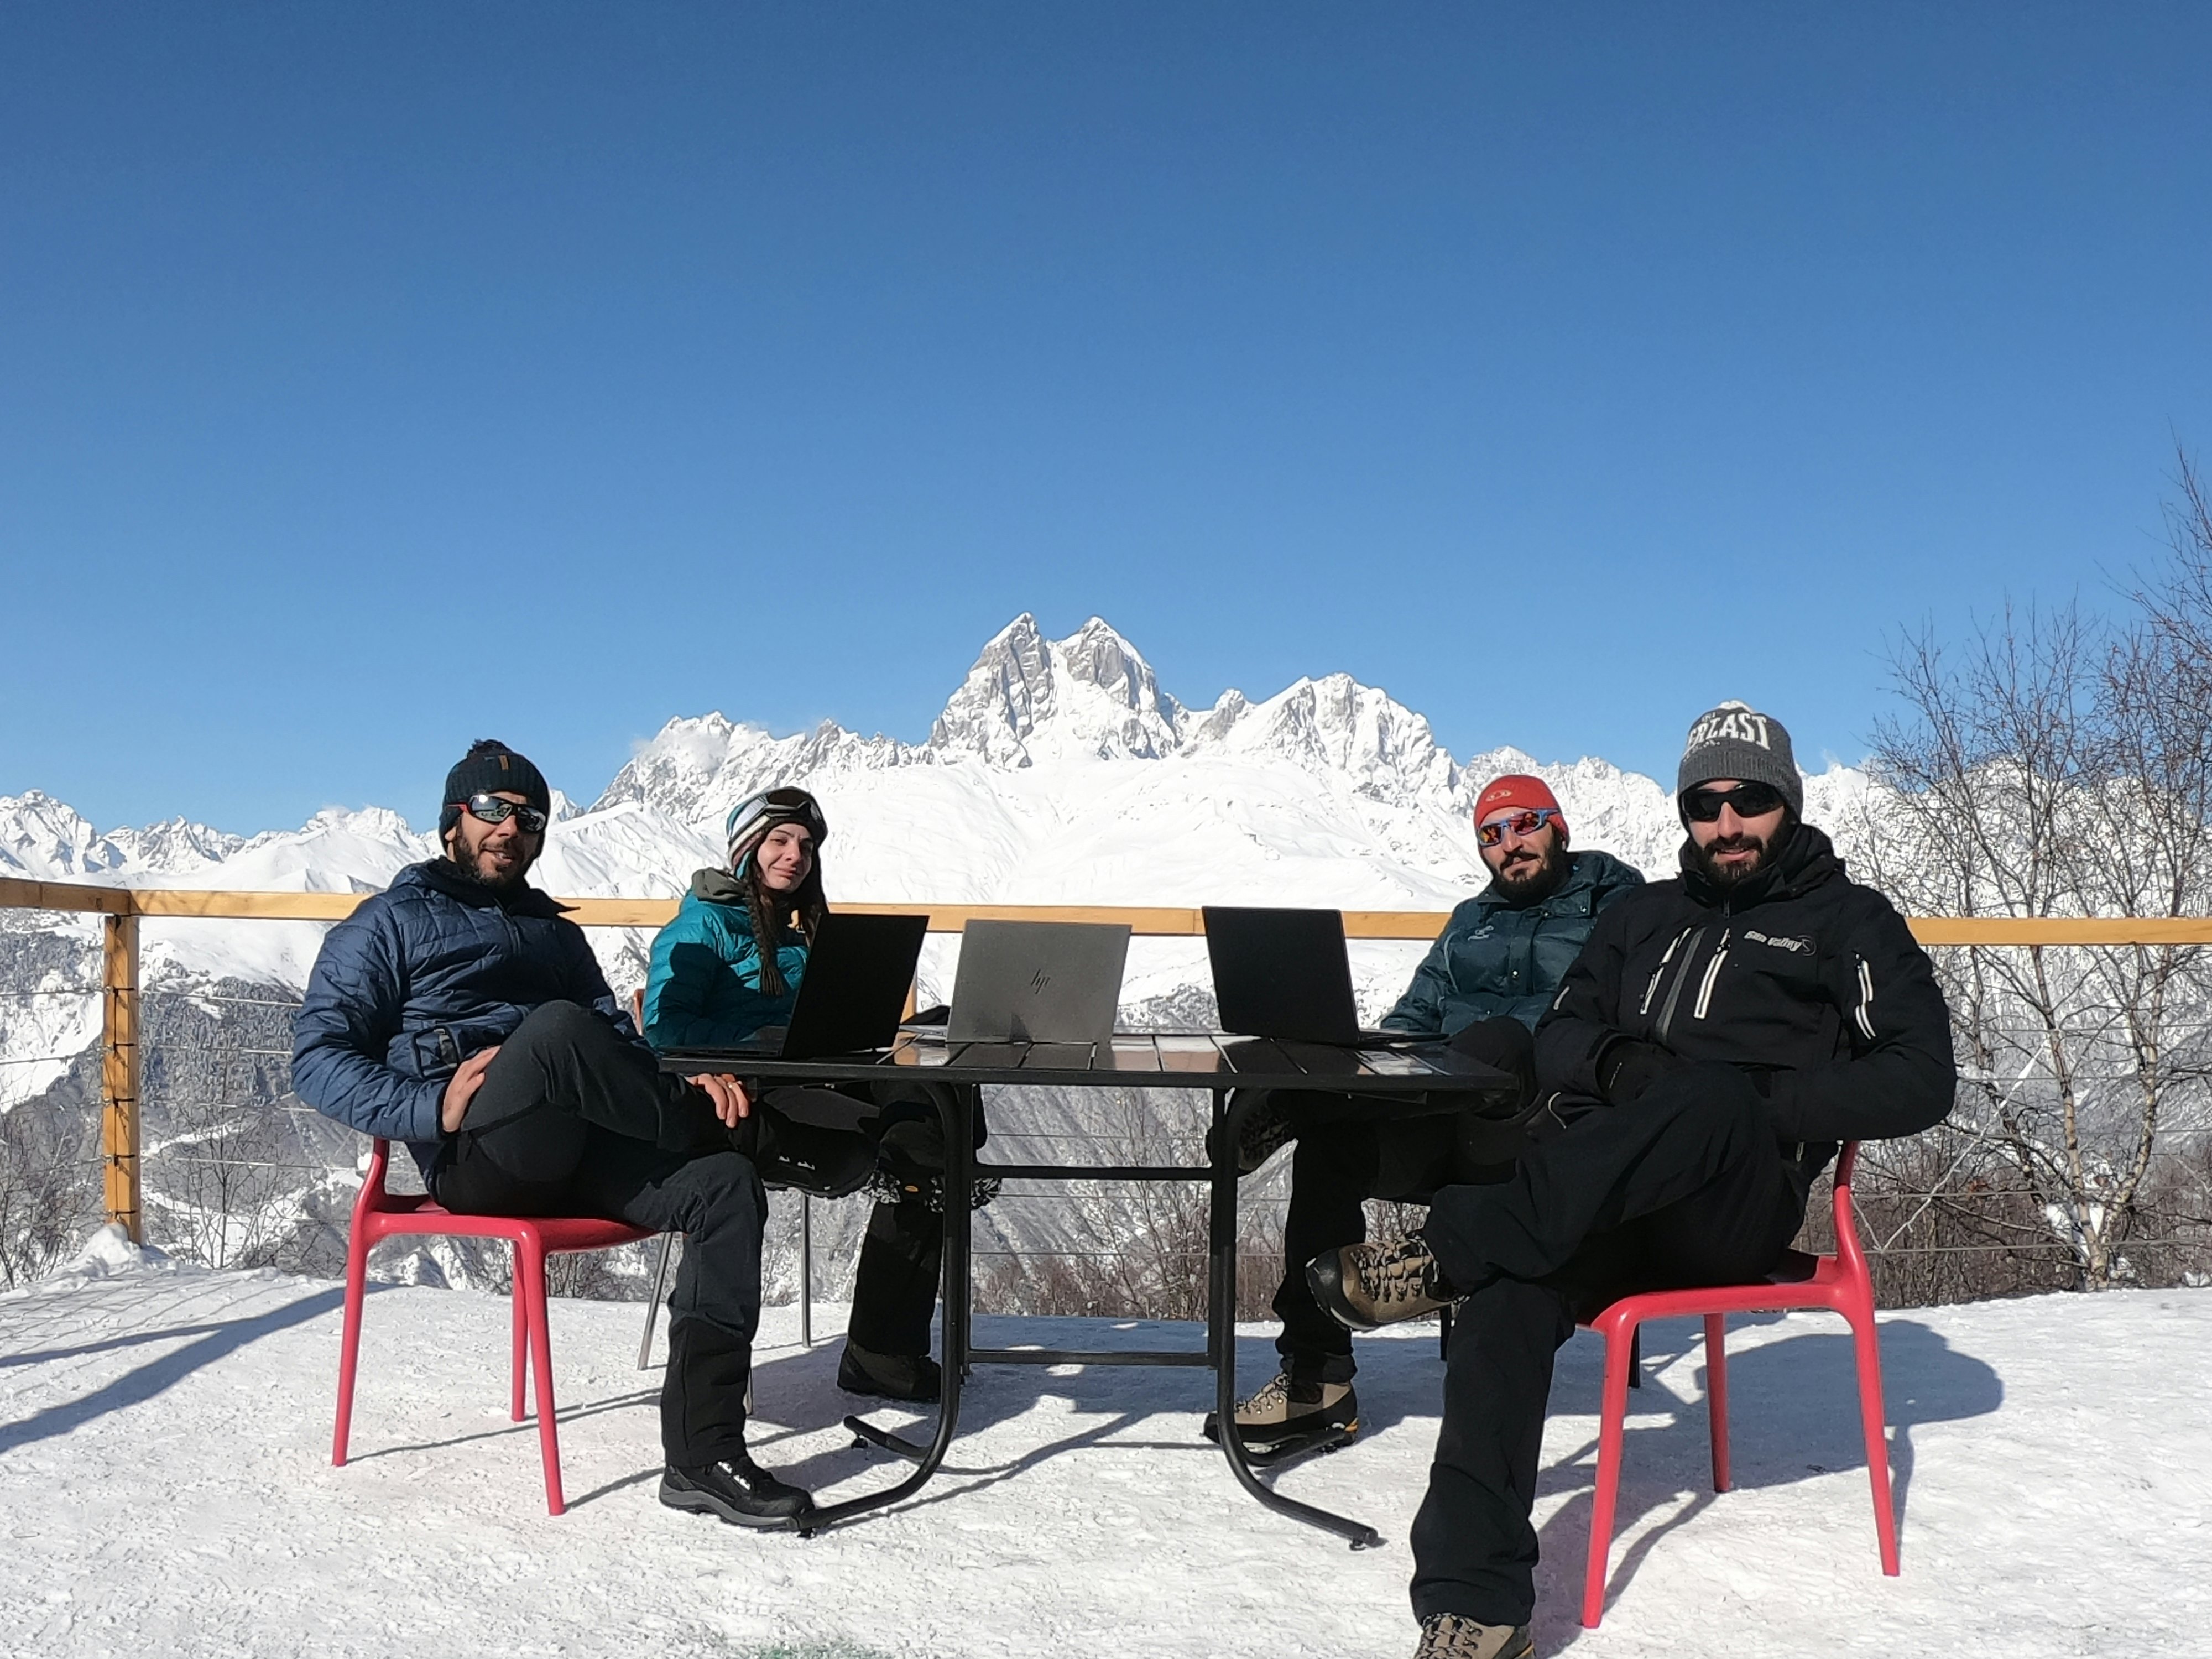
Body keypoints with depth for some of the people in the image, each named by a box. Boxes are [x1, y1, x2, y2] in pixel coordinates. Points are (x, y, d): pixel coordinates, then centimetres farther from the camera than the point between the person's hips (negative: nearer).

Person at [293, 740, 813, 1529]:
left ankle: (701, 1456, -28)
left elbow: (616, 1051, 25)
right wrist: (433, 1108, -16)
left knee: (727, 1187, -24)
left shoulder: (556, 934, 31)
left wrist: (680, 1084, 0)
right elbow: (318, 1059, 3)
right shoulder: (391, 923, 15)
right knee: (556, 1028, -37)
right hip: (475, 1156, -5)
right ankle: (706, 1129, -9)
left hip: (574, 1154, 5)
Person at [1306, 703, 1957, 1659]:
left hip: (1744, 1201, -3)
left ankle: (1448, 1250, -41)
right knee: (1510, 1293, -30)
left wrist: (1762, 1099, -11)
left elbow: (1921, 1078, 2)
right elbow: (1559, 1040, 20)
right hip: (1611, 1204, 3)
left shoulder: (1848, 920, 14)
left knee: (1715, 1095, -39)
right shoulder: (1646, 916, 26)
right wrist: (1615, 1062, -5)